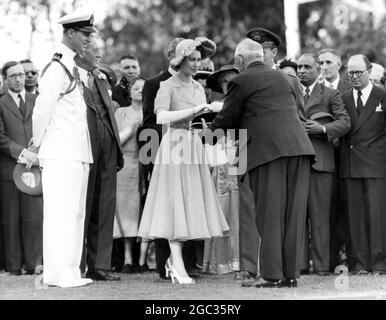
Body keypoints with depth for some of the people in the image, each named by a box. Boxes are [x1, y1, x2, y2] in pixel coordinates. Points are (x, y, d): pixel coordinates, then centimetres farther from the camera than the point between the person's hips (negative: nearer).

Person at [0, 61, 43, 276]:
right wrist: (22, 152, -13)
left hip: (35, 165, 1)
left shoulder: (38, 102, 15)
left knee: (35, 216, -6)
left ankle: (33, 262, -2)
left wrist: (37, 154, -7)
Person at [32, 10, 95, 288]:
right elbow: (41, 112, -14)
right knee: (61, 211, -8)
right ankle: (58, 273, -6)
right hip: (61, 154, -10)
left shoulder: (72, 67, 17)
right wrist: (39, 144, -3)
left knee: (75, 213, 11)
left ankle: (69, 271, 17)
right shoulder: (57, 68, -14)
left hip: (78, 153, 10)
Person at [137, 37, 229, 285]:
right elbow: (162, 117, -18)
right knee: (176, 202, -8)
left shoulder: (198, 87, 17)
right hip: (175, 145, -7)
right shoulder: (168, 86, -4)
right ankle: (178, 265, -9)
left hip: (195, 147, 7)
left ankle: (174, 259, 16)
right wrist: (194, 110, -20)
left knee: (192, 203, 5)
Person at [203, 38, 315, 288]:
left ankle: (271, 275, -3)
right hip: (299, 147, 6)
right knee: (293, 213, 7)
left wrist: (210, 132, 28)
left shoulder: (242, 81, 2)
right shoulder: (283, 78, 21)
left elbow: (227, 118, 7)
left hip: (267, 150, -5)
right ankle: (290, 273, 9)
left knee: (270, 214, -2)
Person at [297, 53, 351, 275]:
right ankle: (299, 263, 4)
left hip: (319, 160, -3)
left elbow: (345, 121, 0)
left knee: (319, 215, -4)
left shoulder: (330, 95, 9)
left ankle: (321, 265, -1)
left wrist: (323, 128, -15)